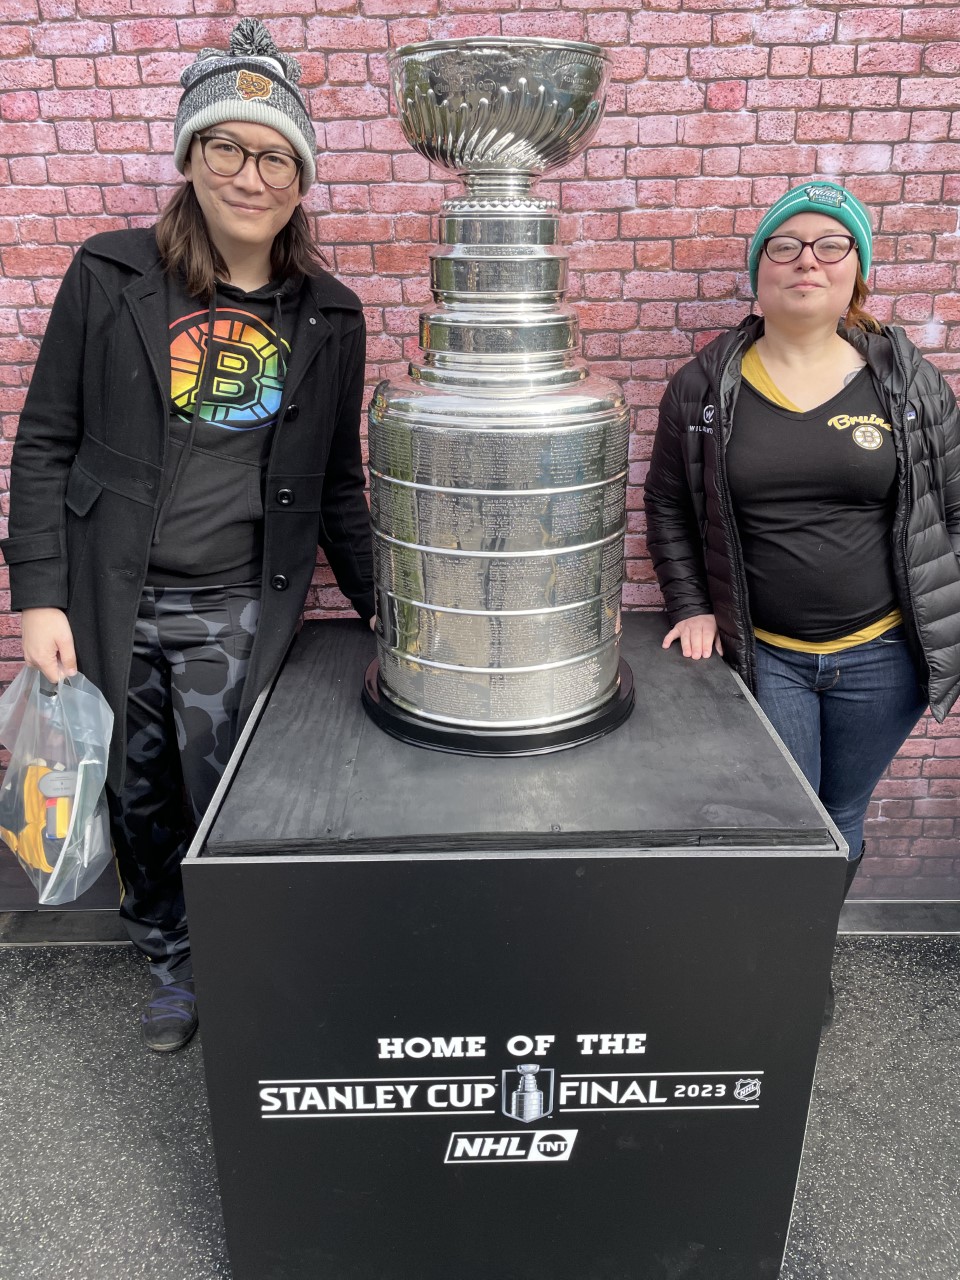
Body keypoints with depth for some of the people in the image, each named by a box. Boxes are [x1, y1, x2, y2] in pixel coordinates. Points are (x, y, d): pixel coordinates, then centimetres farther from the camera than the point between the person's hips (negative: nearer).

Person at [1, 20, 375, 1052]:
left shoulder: (328, 317, 3)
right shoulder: (110, 278, -2)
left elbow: (338, 483, 9)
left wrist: (382, 607, 5)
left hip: (241, 610, 0)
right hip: (111, 601, 1)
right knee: (137, 801, 14)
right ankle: (169, 964, 41)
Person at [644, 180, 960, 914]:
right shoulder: (703, 389, -2)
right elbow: (668, 508, 5)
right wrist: (691, 608, -4)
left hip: (881, 657, 2)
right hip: (762, 655, -1)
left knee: (842, 821, 16)